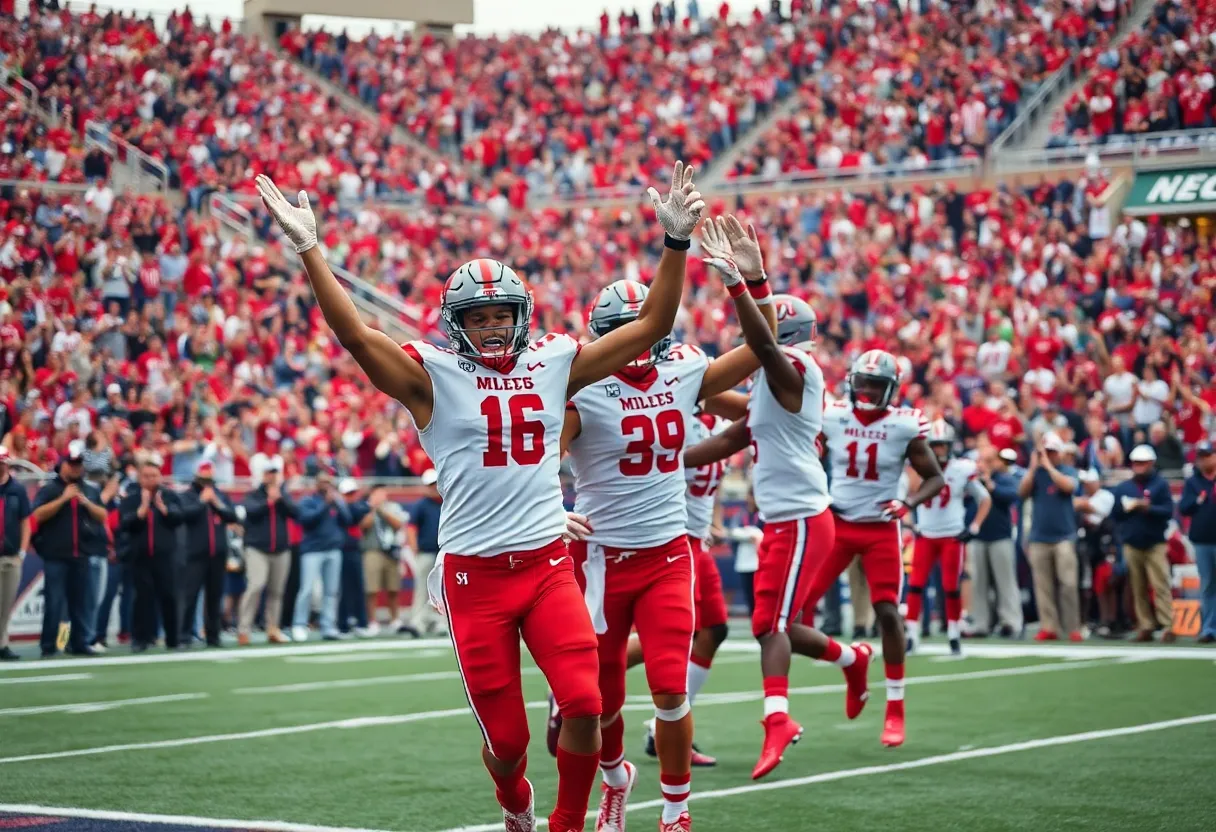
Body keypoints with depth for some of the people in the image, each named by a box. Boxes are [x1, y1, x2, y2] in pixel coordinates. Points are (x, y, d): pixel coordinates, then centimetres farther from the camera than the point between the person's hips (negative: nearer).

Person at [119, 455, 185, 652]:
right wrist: (143, 508, -16)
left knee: (169, 596, -1)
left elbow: (178, 519, -5)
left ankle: (173, 639, 7)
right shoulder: (130, 499, 3)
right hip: (140, 555, 0)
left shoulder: (170, 496, 5)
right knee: (143, 597, -1)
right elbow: (125, 524, -9)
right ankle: (141, 638, 4)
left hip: (165, 555, 0)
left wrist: (161, 506, -14)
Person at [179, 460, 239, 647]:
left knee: (215, 596, 8)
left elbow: (233, 516, 4)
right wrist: (202, 501, -14)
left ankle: (213, 636, 13)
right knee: (190, 594, -10)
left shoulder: (221, 496, 14)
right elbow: (185, 513, -16)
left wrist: (217, 504, -8)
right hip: (196, 553, -4)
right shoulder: (188, 496, 2)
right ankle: (184, 632, -9)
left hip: (218, 554, 4)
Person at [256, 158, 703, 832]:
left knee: (584, 703, -14)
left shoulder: (554, 364, 9)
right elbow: (355, 336, -15)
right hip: (474, 575, -2)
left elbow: (651, 325, 11)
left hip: (548, 564, 2)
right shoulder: (432, 376, -1)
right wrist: (309, 251, -22)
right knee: (506, 736, 4)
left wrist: (675, 242, 4)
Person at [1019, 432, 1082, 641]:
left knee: (1068, 583, -9)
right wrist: (1033, 466, -8)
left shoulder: (1067, 471, 4)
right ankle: (1048, 627, 4)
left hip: (1064, 536, -3)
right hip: (1039, 537, 3)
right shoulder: (1034, 472, 11)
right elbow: (1022, 492, -3)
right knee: (1043, 585, 1)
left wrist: (1048, 465, -14)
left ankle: (1073, 628, -6)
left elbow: (1069, 486, -17)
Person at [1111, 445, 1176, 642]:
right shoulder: (1123, 487, 12)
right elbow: (1115, 510, 6)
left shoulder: (1161, 484, 2)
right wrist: (1130, 506, -10)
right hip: (1131, 545, 3)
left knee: (1161, 585, -10)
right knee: (1138, 589, 3)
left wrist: (1148, 508, -18)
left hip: (1155, 543, -3)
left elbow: (1168, 511, -6)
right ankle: (1145, 626, 7)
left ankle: (1167, 626, -12)